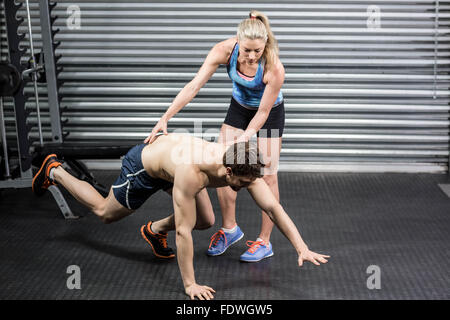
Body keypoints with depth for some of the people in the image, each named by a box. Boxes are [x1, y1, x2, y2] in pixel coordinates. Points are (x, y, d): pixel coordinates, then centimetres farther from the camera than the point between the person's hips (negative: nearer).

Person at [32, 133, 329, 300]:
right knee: (105, 212, 17)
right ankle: (55, 172, 36)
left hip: (169, 151, 6)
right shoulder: (191, 172, -47)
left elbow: (274, 207, -24)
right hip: (143, 164, -6)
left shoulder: (243, 167, -29)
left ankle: (155, 230, 26)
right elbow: (183, 231, -41)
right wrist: (190, 284, -35)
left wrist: (302, 248, -30)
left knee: (206, 221, 1)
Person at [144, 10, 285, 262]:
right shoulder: (225, 50, -29)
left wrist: (242, 142, -26)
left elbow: (263, 113, -25)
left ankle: (265, 242, 10)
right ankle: (230, 228, 21)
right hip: (239, 107, 4)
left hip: (269, 113, -4)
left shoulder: (274, 69, -37)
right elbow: (194, 86, -27)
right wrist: (165, 118, -30)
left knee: (267, 175, -1)